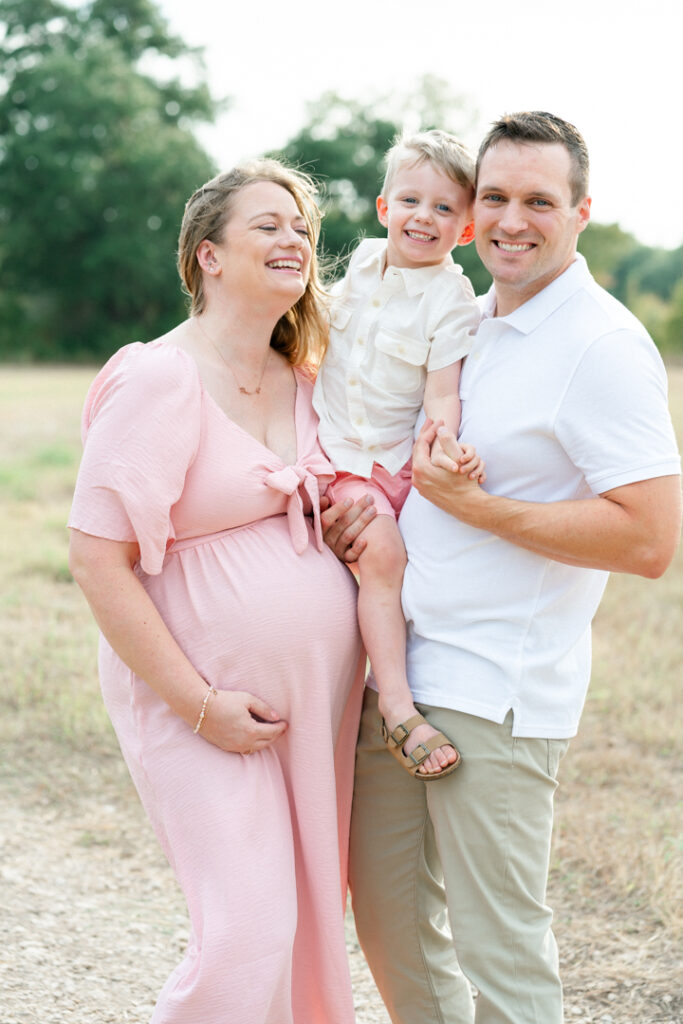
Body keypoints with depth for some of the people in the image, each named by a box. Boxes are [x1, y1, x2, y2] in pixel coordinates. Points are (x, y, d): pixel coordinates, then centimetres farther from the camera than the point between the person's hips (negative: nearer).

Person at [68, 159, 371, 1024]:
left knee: (313, 921, 11)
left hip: (319, 700, 7)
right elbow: (98, 560, -16)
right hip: (204, 704, -7)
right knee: (250, 936, -11)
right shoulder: (158, 380, -12)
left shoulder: (302, 383, 10)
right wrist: (199, 705, -17)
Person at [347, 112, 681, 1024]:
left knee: (498, 947, 1)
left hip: (495, 690, -8)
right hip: (399, 667, 8)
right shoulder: (471, 324, 12)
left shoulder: (603, 347, -13)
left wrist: (473, 506, -19)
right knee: (387, 907, 18)